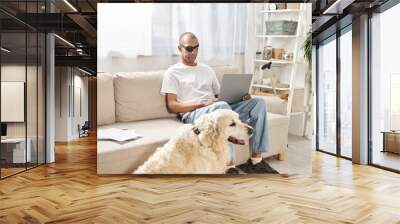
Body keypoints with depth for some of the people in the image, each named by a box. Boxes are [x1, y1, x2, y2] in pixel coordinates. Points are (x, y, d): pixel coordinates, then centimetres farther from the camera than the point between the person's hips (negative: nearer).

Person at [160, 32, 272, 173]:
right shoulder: (173, 72, 7)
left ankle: (256, 158, -16)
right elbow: (172, 106, -4)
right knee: (222, 106, -39)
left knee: (258, 102, -11)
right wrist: (203, 104, -15)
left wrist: (240, 96, -1)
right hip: (193, 114, -6)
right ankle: (229, 165, -34)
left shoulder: (207, 69, 25)